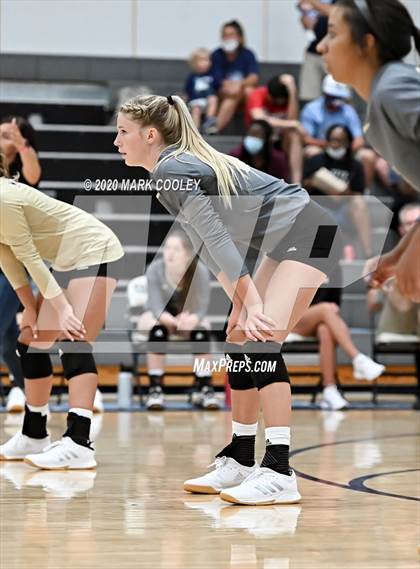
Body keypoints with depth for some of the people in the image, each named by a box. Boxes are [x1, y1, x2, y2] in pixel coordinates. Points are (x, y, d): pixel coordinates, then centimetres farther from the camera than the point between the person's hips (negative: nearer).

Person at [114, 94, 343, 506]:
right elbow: (206, 245, 9)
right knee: (240, 339, 10)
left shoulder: (171, 171, -16)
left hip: (308, 232, -11)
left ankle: (278, 472, -25)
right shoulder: (175, 170, 13)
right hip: (285, 242, 11)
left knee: (262, 340, -20)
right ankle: (239, 462, 18)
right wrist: (239, 302, 0)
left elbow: (217, 238, -22)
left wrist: (252, 303, -24)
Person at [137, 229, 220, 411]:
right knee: (158, 327, -35)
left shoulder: (200, 271, -21)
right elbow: (157, 308, -28)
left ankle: (204, 388, -20)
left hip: (189, 317, 1)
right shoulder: (155, 269, -24)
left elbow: (201, 309, -24)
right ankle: (155, 390, -30)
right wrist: (176, 321, -50)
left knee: (201, 328, -30)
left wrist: (190, 320, -48)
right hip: (156, 316, -1)